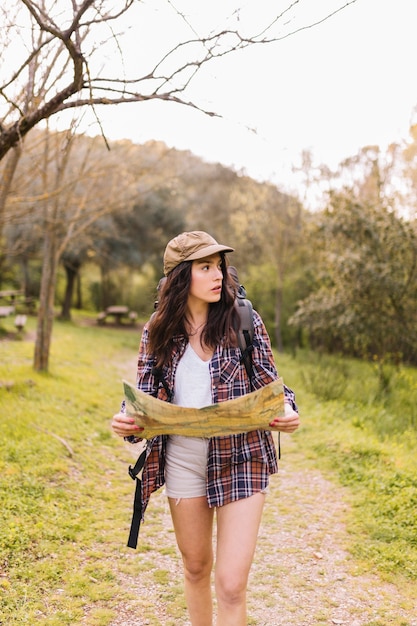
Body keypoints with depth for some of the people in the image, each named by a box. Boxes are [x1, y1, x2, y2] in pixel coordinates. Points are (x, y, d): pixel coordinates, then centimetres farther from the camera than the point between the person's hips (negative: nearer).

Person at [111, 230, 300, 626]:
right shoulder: (159, 329, -1)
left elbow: (269, 385, 0)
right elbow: (144, 394, 3)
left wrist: (286, 412, -21)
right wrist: (126, 422, -18)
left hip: (240, 459, -2)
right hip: (182, 459, 3)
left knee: (231, 583, -5)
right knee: (196, 567, 20)